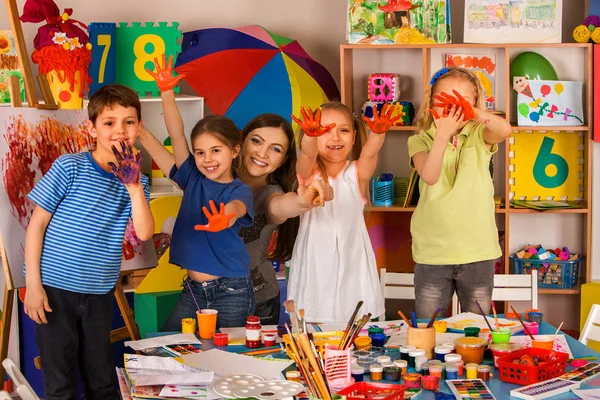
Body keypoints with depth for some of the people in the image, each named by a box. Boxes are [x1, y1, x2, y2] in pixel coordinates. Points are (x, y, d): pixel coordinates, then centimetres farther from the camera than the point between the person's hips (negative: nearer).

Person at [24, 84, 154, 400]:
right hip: (55, 289, -4)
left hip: (100, 293, 4)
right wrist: (33, 284, -9)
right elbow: (36, 224, -6)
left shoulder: (135, 181, 3)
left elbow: (144, 233, -11)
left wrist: (134, 187, -23)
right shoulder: (70, 167, -8)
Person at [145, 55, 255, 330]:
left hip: (230, 291, -5)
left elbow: (236, 207, -32)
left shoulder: (239, 190, -8)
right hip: (193, 289, 5)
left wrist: (224, 218, -56)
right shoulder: (194, 180, 5)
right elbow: (177, 136, -4)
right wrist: (166, 93, -16)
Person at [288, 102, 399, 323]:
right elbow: (307, 154, -21)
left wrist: (378, 132, -39)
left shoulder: (357, 173, 4)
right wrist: (310, 135, -44)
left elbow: (370, 152, -17)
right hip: (314, 262, -1)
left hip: (352, 263, 1)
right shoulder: (309, 172, 1)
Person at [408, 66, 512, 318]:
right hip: (433, 253, -1)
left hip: (478, 251, 1)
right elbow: (429, 176, -22)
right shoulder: (421, 141, -2)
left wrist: (471, 111, -40)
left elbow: (504, 130, -23)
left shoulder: (479, 137, 1)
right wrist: (443, 135, -34)